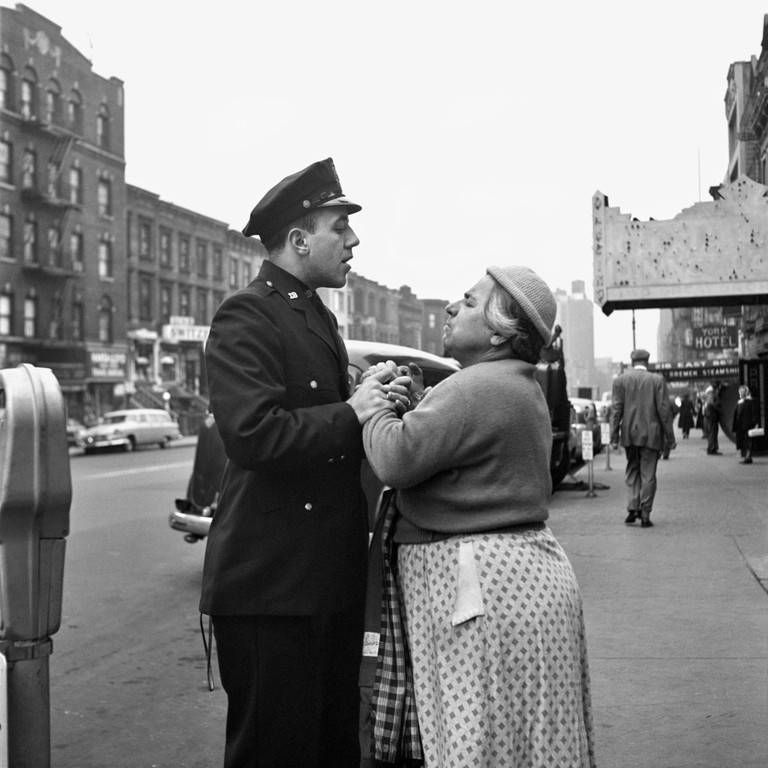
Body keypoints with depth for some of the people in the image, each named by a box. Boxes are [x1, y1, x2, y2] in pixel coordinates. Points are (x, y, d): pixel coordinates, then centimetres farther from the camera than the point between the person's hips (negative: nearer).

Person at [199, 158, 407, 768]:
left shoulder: (321, 318, 18)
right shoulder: (244, 318, -12)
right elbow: (253, 434, -26)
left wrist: (379, 404, 6)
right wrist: (351, 413, -18)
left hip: (333, 577, 9)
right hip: (271, 581, -9)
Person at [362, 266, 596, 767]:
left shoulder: (479, 389, -17)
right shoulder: (520, 388, 19)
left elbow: (397, 458, -23)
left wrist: (373, 405, -4)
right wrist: (406, 403, 10)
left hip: (487, 588, -11)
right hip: (519, 572, 11)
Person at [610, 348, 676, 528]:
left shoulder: (620, 380, 0)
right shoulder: (657, 380, -4)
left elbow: (617, 410, -2)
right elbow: (664, 410, -5)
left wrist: (614, 436, 1)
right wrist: (670, 437, 0)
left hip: (629, 434, 2)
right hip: (650, 434, -2)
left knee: (632, 471, 16)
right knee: (648, 474, 5)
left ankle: (633, 508, 5)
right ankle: (645, 514, 5)